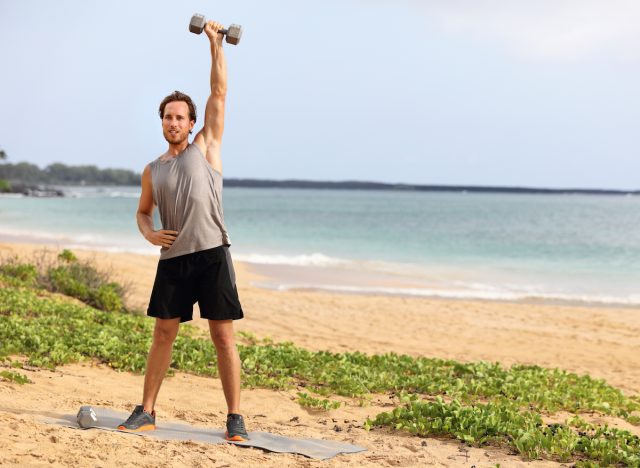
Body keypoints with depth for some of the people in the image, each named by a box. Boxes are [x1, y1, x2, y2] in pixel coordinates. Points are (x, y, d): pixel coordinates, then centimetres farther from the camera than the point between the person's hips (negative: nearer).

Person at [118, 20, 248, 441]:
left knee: (223, 335, -3)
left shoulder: (206, 147, 6)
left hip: (212, 253, -3)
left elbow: (219, 93, 3)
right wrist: (149, 232, 3)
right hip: (173, 258, 3)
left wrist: (216, 44, 2)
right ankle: (146, 412, 14)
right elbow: (143, 212, 26)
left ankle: (235, 418, 0)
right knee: (163, 333, 6)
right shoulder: (152, 171, 16)